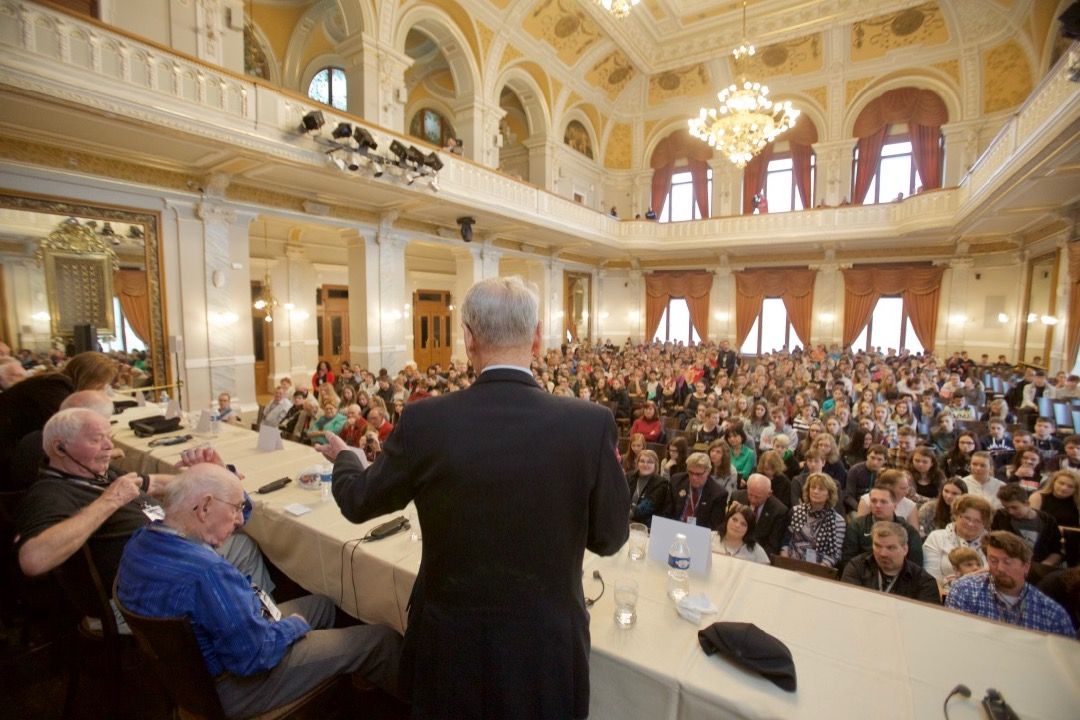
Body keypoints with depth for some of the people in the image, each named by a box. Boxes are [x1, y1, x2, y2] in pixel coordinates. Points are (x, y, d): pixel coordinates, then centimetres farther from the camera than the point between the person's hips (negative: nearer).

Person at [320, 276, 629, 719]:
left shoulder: (425, 422, -20)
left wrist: (342, 457, 20)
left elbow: (357, 502, -1)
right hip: (547, 646, 1)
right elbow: (610, 538, -7)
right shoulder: (591, 423, -20)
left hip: (450, 646, 1)